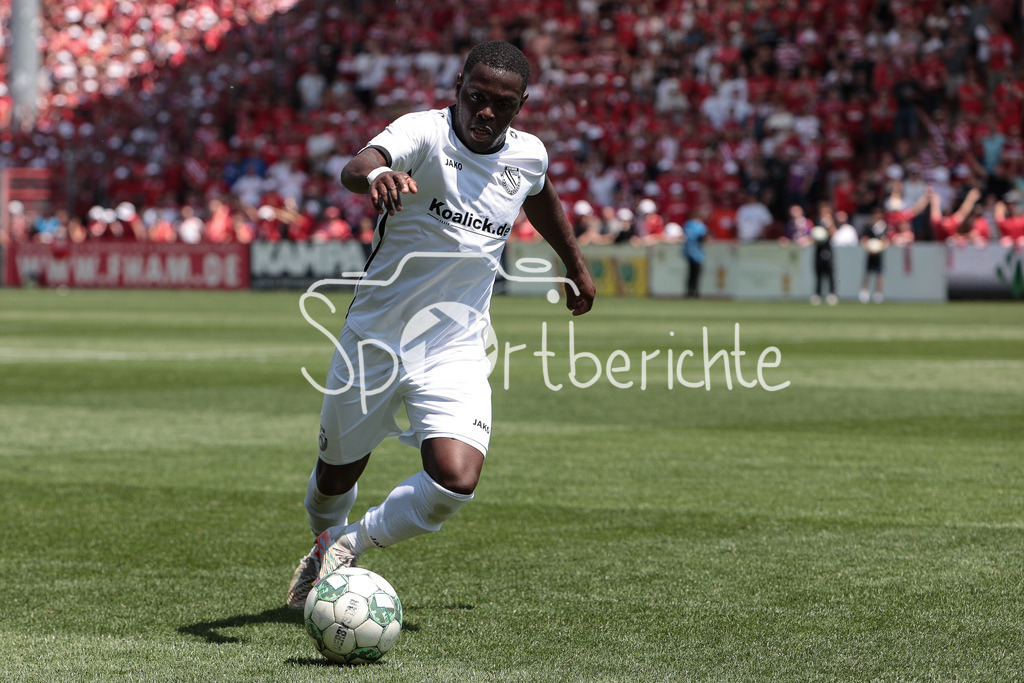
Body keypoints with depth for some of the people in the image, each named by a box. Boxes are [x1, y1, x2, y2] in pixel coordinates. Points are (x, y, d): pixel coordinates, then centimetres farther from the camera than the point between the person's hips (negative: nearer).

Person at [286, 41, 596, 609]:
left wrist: (575, 266, 37)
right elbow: (355, 168, -38)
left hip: (456, 353, 2)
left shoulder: (528, 155, 0)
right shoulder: (425, 133, -16)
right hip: (374, 341, -2)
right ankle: (325, 543, 51)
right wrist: (375, 175, -62)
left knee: (456, 482, -21)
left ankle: (355, 542, 5)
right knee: (336, 475, 15)